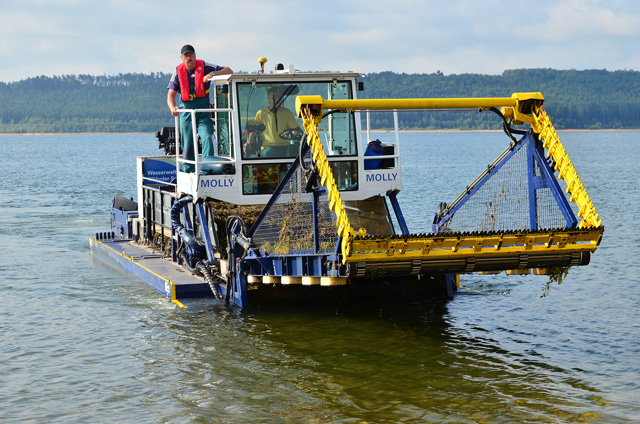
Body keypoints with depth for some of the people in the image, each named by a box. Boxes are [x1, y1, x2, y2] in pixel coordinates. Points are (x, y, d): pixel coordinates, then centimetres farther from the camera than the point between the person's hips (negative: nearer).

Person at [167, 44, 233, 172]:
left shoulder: (204, 66, 0)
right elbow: (171, 94, -3)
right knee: (187, 145, 4)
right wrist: (172, 108, -25)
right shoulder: (178, 72, 3)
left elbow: (228, 71, 0)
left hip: (203, 110, -1)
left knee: (207, 137, -21)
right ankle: (188, 173, 17)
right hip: (186, 111, 1)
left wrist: (212, 74, -18)